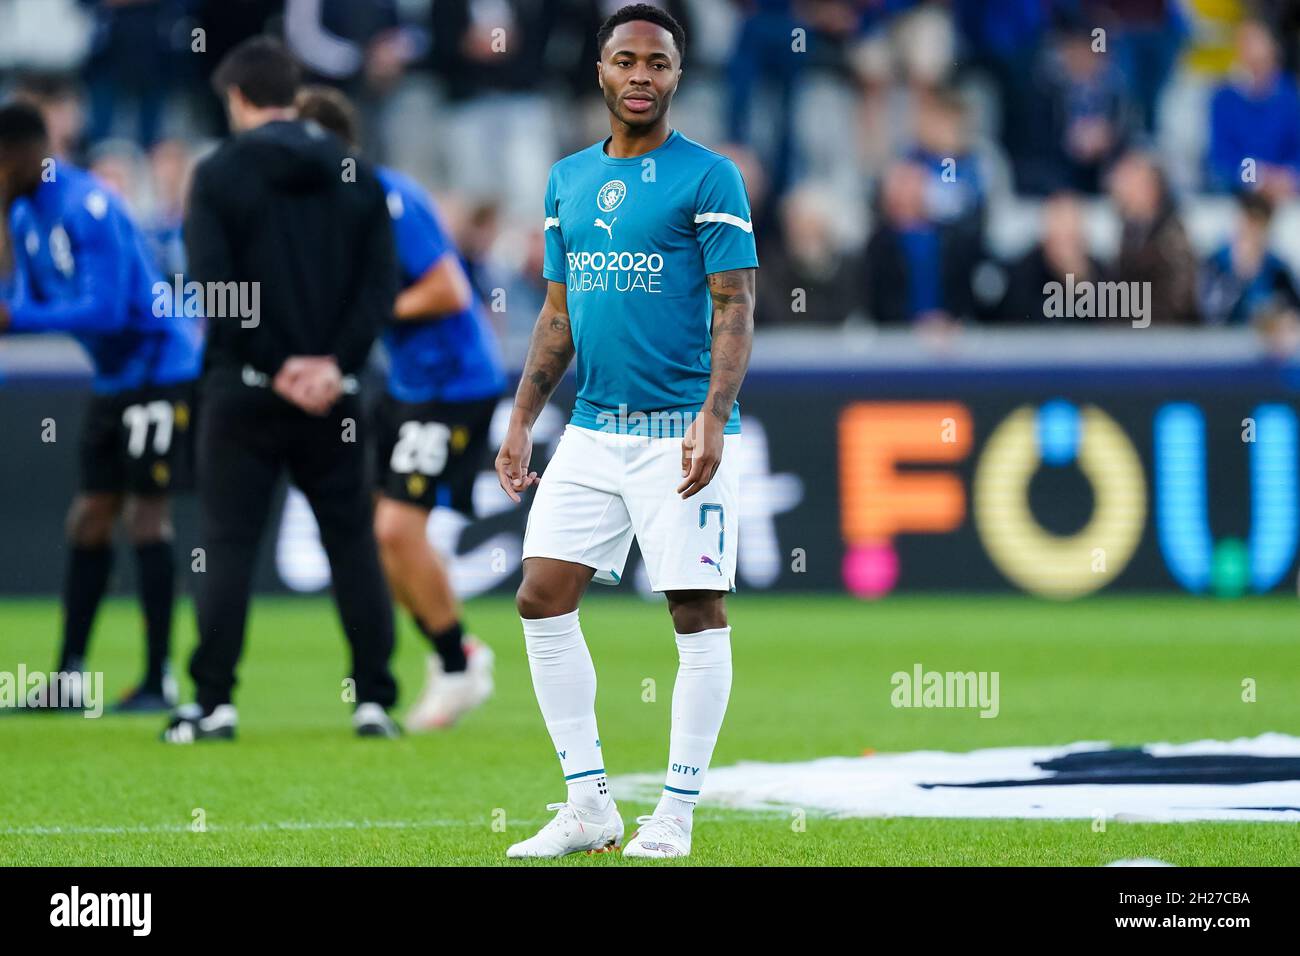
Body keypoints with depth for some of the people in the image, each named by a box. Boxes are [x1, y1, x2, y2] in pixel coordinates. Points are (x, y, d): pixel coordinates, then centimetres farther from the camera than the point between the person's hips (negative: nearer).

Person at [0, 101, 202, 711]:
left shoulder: (90, 209, -22)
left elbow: (106, 310, -26)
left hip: (161, 368, -9)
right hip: (114, 379, 9)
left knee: (146, 518, -9)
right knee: (90, 519, 7)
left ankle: (159, 680, -4)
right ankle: (69, 674, 10)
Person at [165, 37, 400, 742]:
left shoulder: (220, 174, -4)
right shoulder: (355, 176, 8)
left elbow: (213, 281, -13)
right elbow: (380, 281, 0)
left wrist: (277, 363, -11)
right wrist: (335, 363, -8)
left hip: (244, 391, -3)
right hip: (334, 394, 3)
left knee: (227, 544, 2)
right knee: (352, 542, 9)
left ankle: (214, 702, -2)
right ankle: (373, 700, 5)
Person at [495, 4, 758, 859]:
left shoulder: (708, 177, -5)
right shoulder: (568, 179, 13)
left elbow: (735, 308, -9)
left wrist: (713, 419, -20)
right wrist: (522, 423, 13)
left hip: (680, 429, -6)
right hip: (591, 432, 6)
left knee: (698, 615, -4)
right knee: (543, 600, 1)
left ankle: (674, 818, 4)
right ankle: (589, 805, 8)